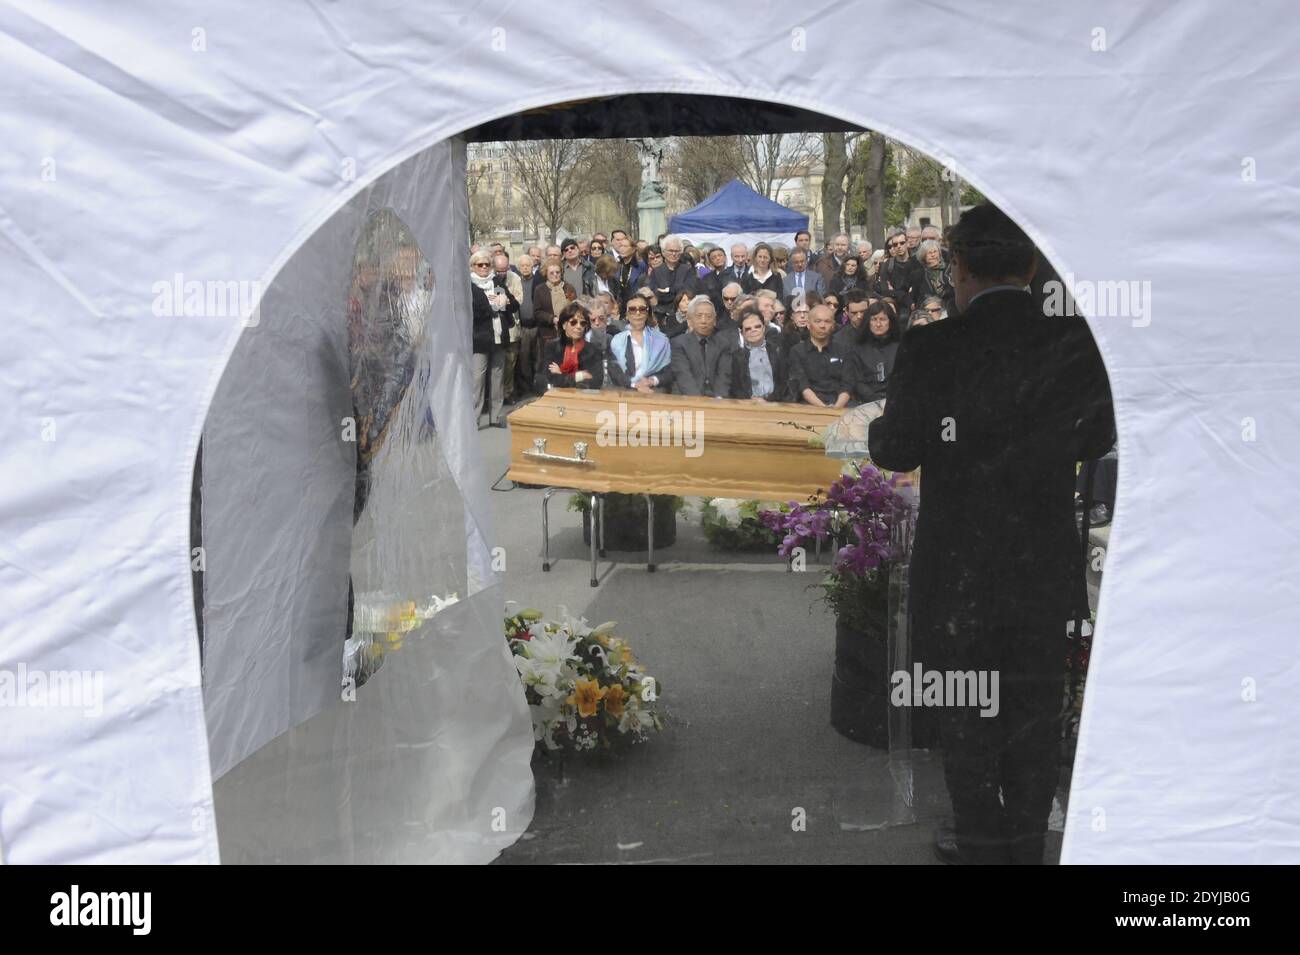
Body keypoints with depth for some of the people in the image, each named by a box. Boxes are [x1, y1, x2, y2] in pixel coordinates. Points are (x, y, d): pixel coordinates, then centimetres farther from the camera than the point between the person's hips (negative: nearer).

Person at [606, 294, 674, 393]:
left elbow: (669, 373, 8)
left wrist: (653, 381, -13)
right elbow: (613, 372, -1)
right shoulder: (616, 341, 11)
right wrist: (635, 385, -18)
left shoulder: (662, 340, 13)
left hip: (655, 392, 1)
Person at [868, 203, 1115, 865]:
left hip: (957, 568, -3)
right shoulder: (1076, 344, -7)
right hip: (1047, 566, 3)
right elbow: (1096, 439, 5)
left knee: (967, 719, 14)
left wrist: (878, 430, 11)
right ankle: (1026, 846, 31)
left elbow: (896, 450, -11)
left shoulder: (930, 349, -17)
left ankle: (982, 844, 26)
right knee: (1034, 716, 18)